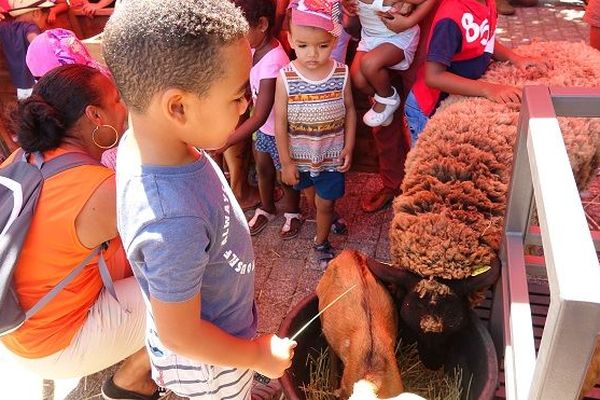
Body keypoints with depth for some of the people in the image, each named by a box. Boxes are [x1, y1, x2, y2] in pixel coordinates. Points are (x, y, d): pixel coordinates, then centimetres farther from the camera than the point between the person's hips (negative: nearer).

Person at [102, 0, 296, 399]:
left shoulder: (143, 139, -19)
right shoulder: (174, 222, -43)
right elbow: (180, 336, -29)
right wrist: (259, 356, -14)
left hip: (218, 322, 6)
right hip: (207, 362, -6)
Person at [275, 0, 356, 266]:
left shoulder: (341, 73, -15)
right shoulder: (285, 77, -19)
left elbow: (349, 110, -1)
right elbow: (280, 121, -12)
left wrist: (348, 147, -3)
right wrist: (286, 162, -10)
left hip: (332, 154, 0)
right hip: (299, 155, 1)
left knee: (325, 202, 10)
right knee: (312, 197, 24)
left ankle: (321, 243, 36)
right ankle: (330, 216, 56)